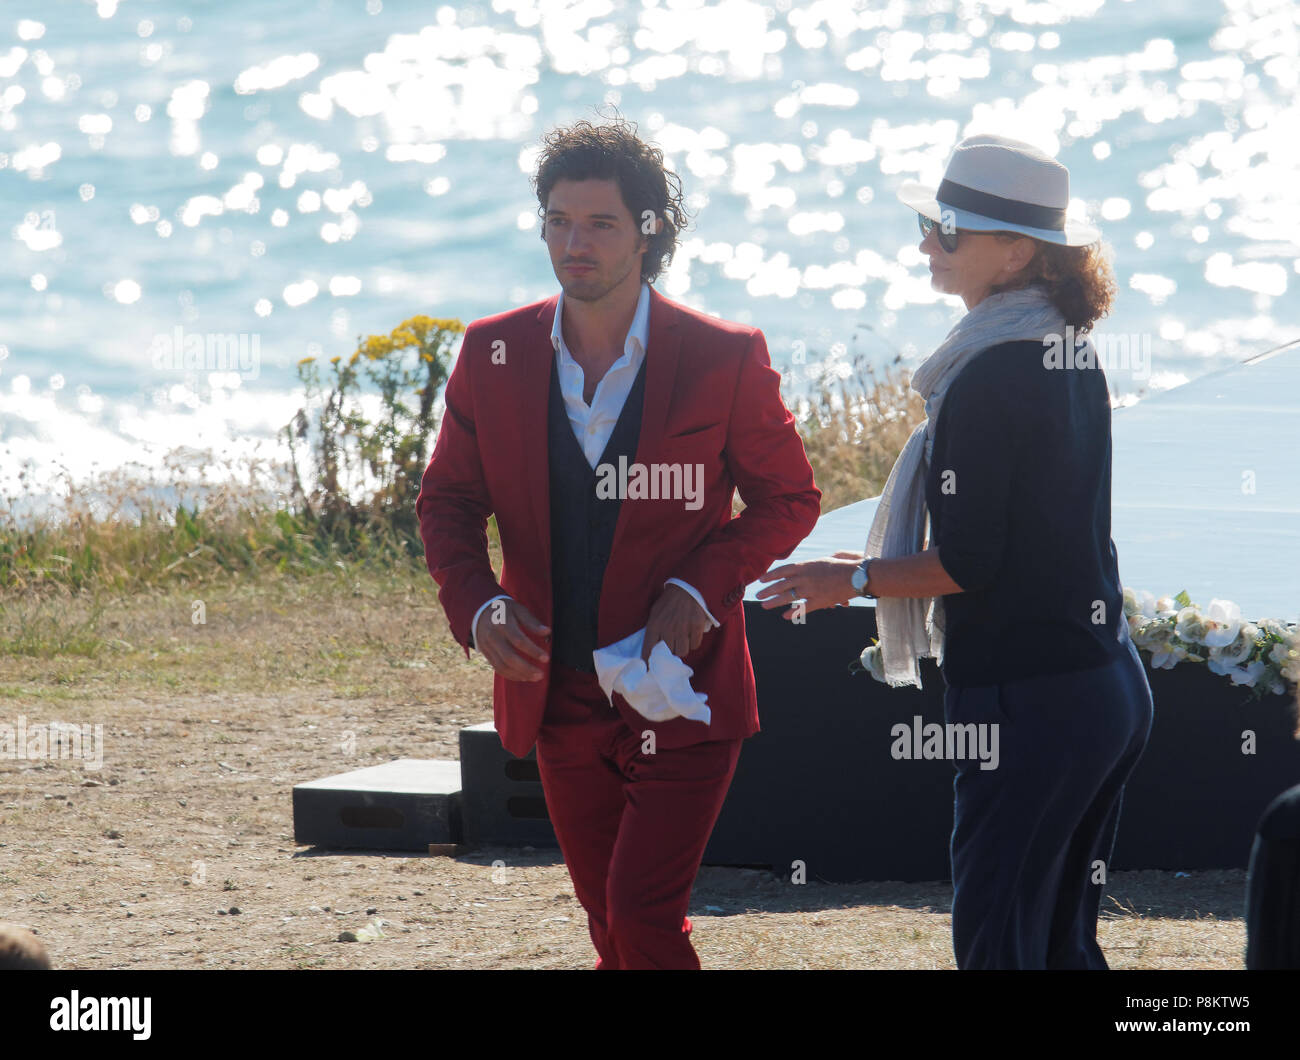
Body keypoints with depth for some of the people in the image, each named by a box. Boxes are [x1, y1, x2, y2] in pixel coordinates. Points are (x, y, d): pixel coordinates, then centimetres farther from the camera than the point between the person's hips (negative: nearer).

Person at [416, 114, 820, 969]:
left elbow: (789, 499, 1)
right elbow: (448, 499, 11)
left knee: (642, 917, -15)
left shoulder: (725, 359, -8)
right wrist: (477, 604, -8)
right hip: (561, 698, 4)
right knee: (616, 929, 13)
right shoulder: (494, 354, 1)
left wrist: (701, 587, -14)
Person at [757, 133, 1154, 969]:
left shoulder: (990, 376, -17)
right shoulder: (1071, 353, 12)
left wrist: (853, 580, -3)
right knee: (1062, 942, 15)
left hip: (1028, 701, -9)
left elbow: (969, 564, -17)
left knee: (995, 940, -5)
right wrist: (888, 569, 23)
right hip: (1109, 686, 9)